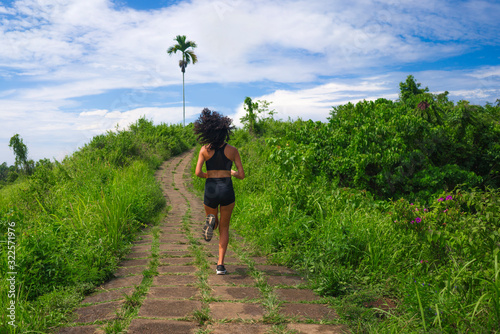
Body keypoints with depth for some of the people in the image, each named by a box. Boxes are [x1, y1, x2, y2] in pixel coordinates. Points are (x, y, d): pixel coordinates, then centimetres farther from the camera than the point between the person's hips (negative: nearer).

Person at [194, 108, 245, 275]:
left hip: (210, 192, 0)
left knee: (214, 224, 27)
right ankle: (220, 264, 6)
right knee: (224, 227, 17)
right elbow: (242, 175, -1)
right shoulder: (232, 150, -3)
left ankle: (211, 221, -13)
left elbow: (198, 172, -10)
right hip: (227, 192, 0)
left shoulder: (205, 150, -3)